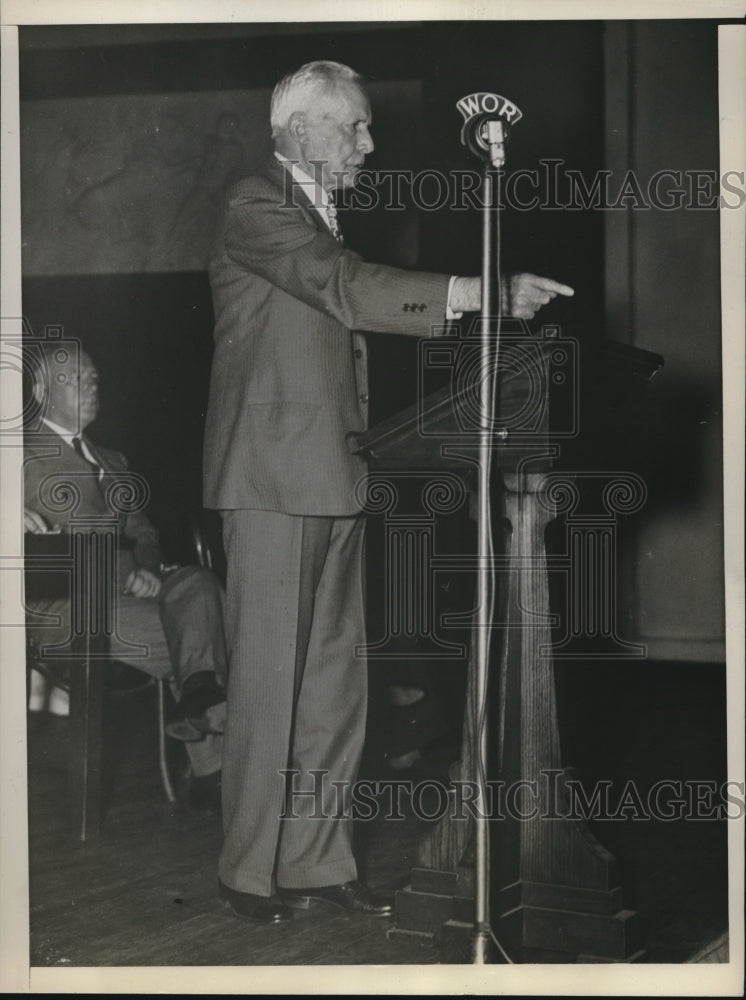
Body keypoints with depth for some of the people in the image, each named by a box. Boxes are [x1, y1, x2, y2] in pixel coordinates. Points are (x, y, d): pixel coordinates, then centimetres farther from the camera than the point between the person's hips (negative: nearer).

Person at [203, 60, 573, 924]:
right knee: (268, 679, -5)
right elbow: (348, 288, -21)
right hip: (276, 477, -9)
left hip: (332, 479, 9)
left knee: (334, 684, 9)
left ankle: (317, 860, 16)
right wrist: (482, 292, -26)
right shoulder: (255, 206, -8)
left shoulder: (321, 215, 21)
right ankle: (249, 871, 5)